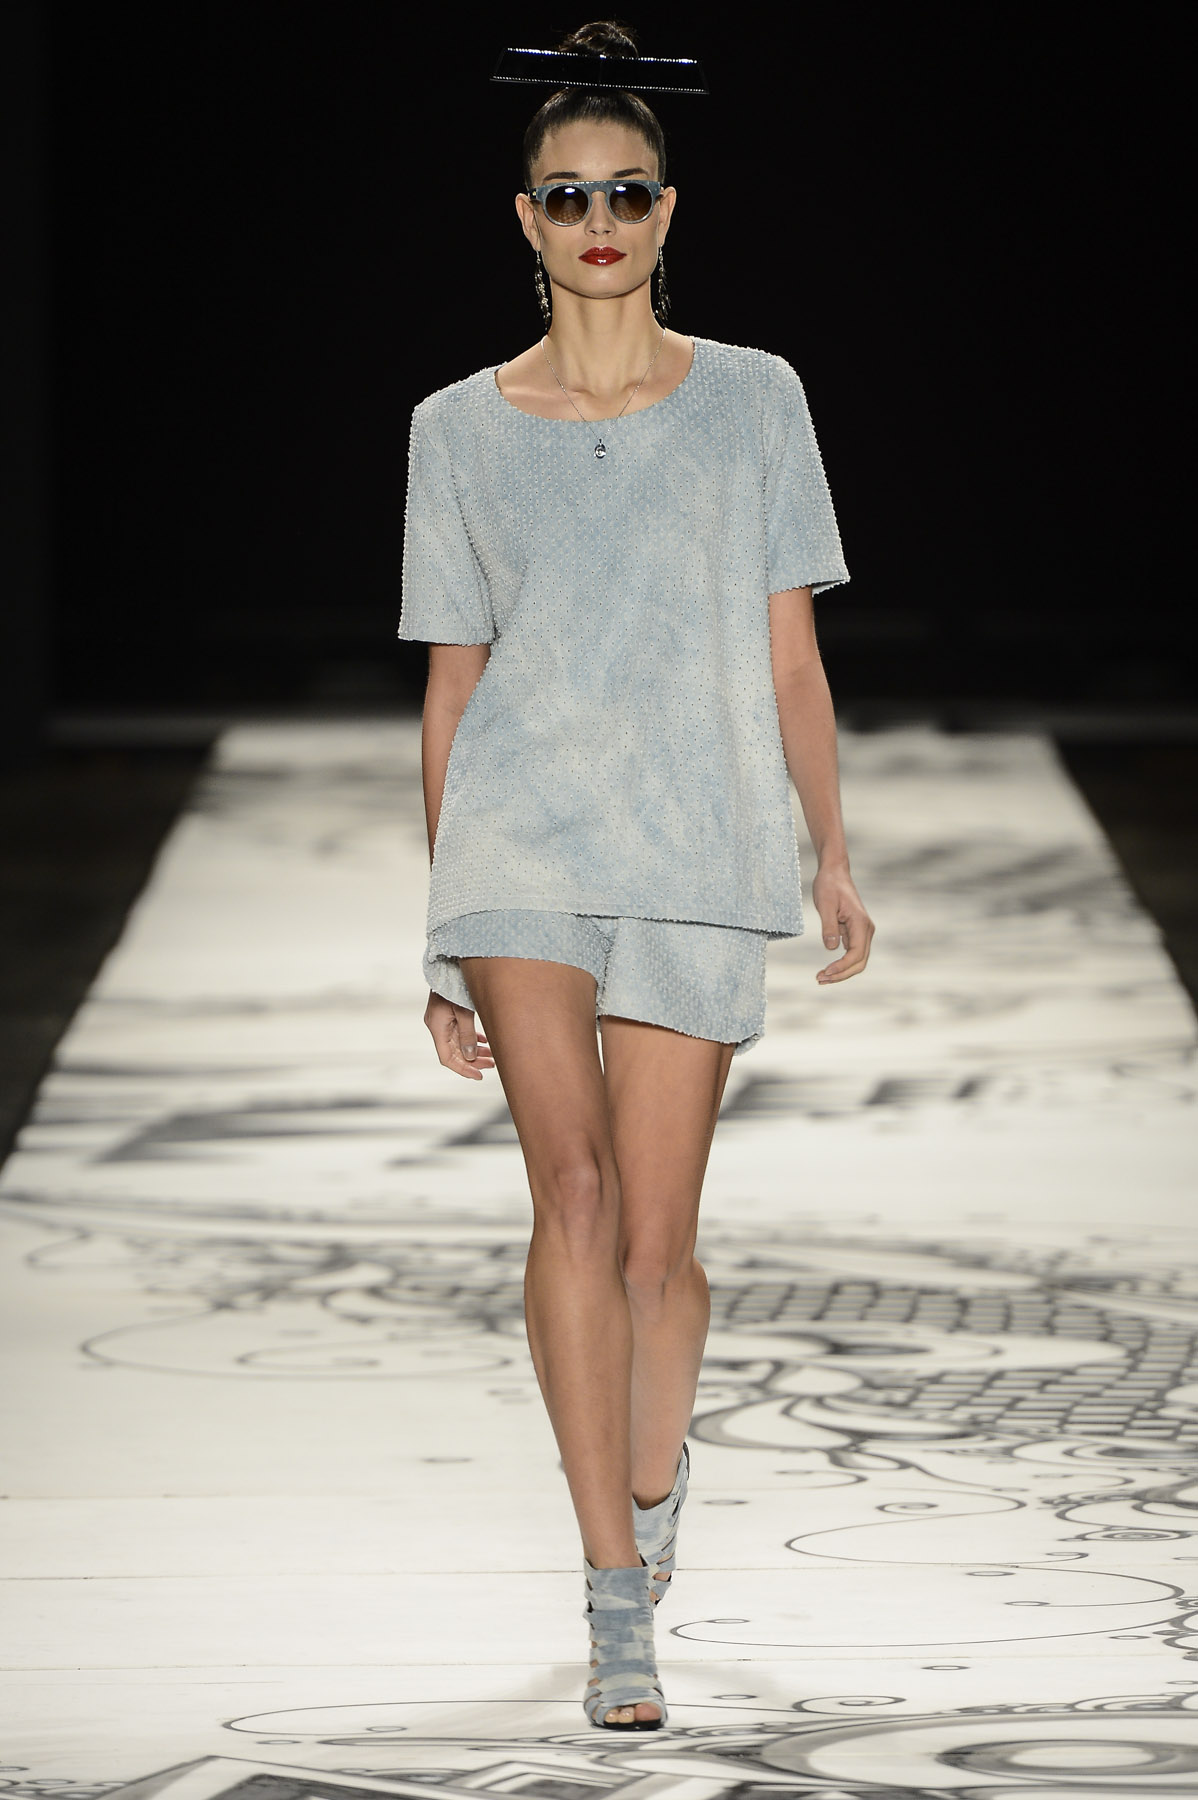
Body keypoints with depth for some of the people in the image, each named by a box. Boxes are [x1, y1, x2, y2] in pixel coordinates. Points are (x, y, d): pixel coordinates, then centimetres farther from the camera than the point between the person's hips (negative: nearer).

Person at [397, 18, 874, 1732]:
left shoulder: (752, 399, 9)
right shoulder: (461, 429, 10)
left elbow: (790, 652, 10)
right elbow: (450, 685, 12)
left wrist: (832, 853, 3)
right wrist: (442, 940, 11)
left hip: (702, 849, 0)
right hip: (520, 839, 0)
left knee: (657, 1240, 0)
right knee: (574, 1189, -17)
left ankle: (655, 1477, 32)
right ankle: (618, 1606, -17)